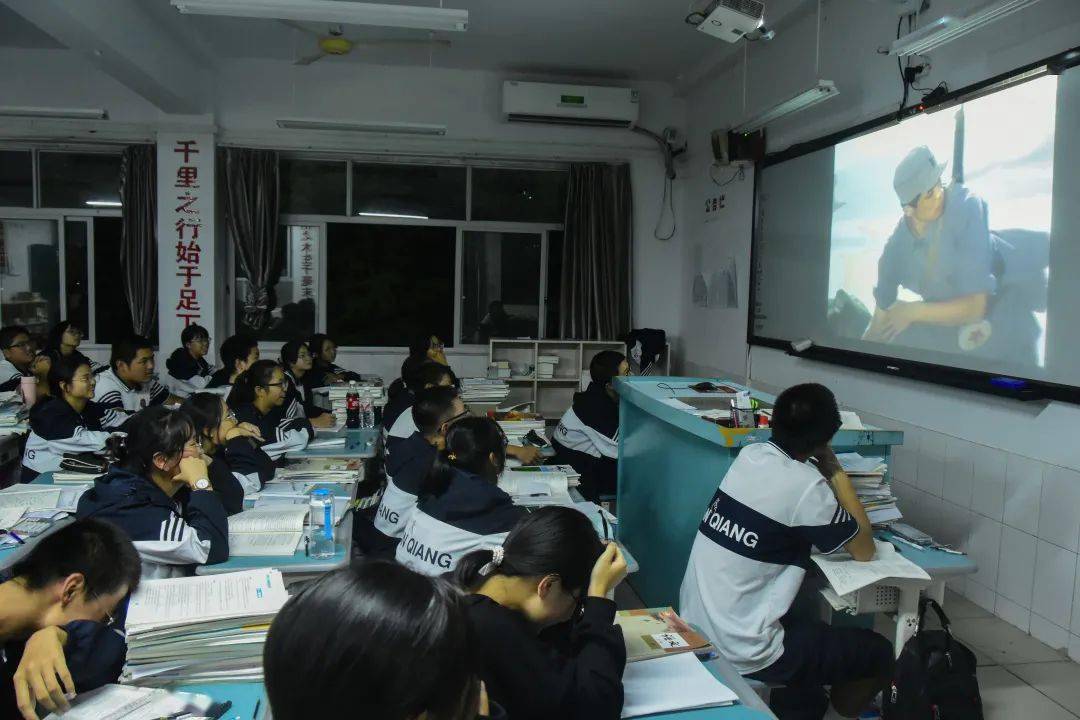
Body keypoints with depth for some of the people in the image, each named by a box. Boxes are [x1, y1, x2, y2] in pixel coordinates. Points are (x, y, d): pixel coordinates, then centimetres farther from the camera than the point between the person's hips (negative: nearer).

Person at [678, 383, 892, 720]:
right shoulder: (806, 485, -18)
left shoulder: (750, 455, 1)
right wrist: (835, 471, -1)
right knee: (879, 652, 12)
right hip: (738, 652, -7)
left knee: (810, 627, 30)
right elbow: (864, 550, -3)